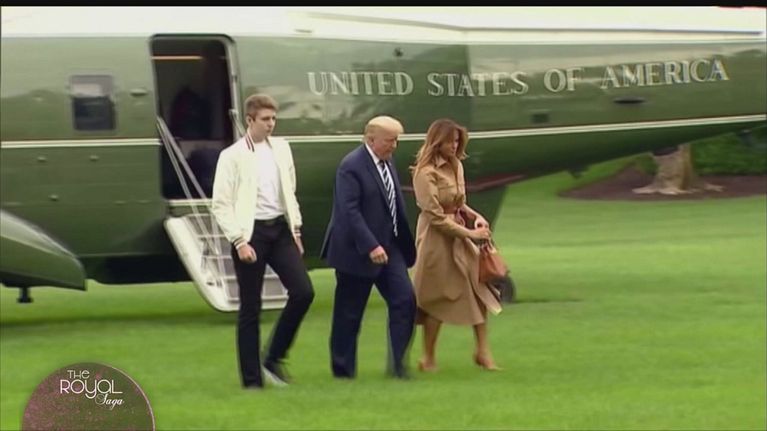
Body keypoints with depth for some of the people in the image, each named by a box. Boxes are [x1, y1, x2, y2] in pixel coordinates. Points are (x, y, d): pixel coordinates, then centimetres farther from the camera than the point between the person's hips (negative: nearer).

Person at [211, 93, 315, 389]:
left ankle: (275, 358, 10)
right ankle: (252, 378, 8)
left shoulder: (281, 149, 8)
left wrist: (296, 229, 10)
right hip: (251, 232, -5)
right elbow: (221, 205, -8)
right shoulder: (233, 156, -7)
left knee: (303, 291, -7)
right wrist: (239, 241, -14)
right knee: (250, 308, 0)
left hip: (280, 228, 5)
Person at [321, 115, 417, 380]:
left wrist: (404, 244, 13)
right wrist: (371, 246, -27)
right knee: (349, 313, 3)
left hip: (388, 246, 8)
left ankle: (397, 363, 4)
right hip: (358, 251, -8)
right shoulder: (351, 166, -16)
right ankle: (343, 368, 15)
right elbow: (349, 211, -22)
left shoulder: (387, 164, 10)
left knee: (405, 300, -2)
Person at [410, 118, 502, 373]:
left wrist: (475, 217, -2)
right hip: (437, 238, -7)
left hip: (459, 234, 7)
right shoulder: (426, 173, -17)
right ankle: (428, 359, 16)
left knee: (480, 287, 1)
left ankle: (482, 351, 8)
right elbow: (436, 216, -17)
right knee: (438, 298, 2)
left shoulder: (455, 166, 6)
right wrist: (469, 233, -16)